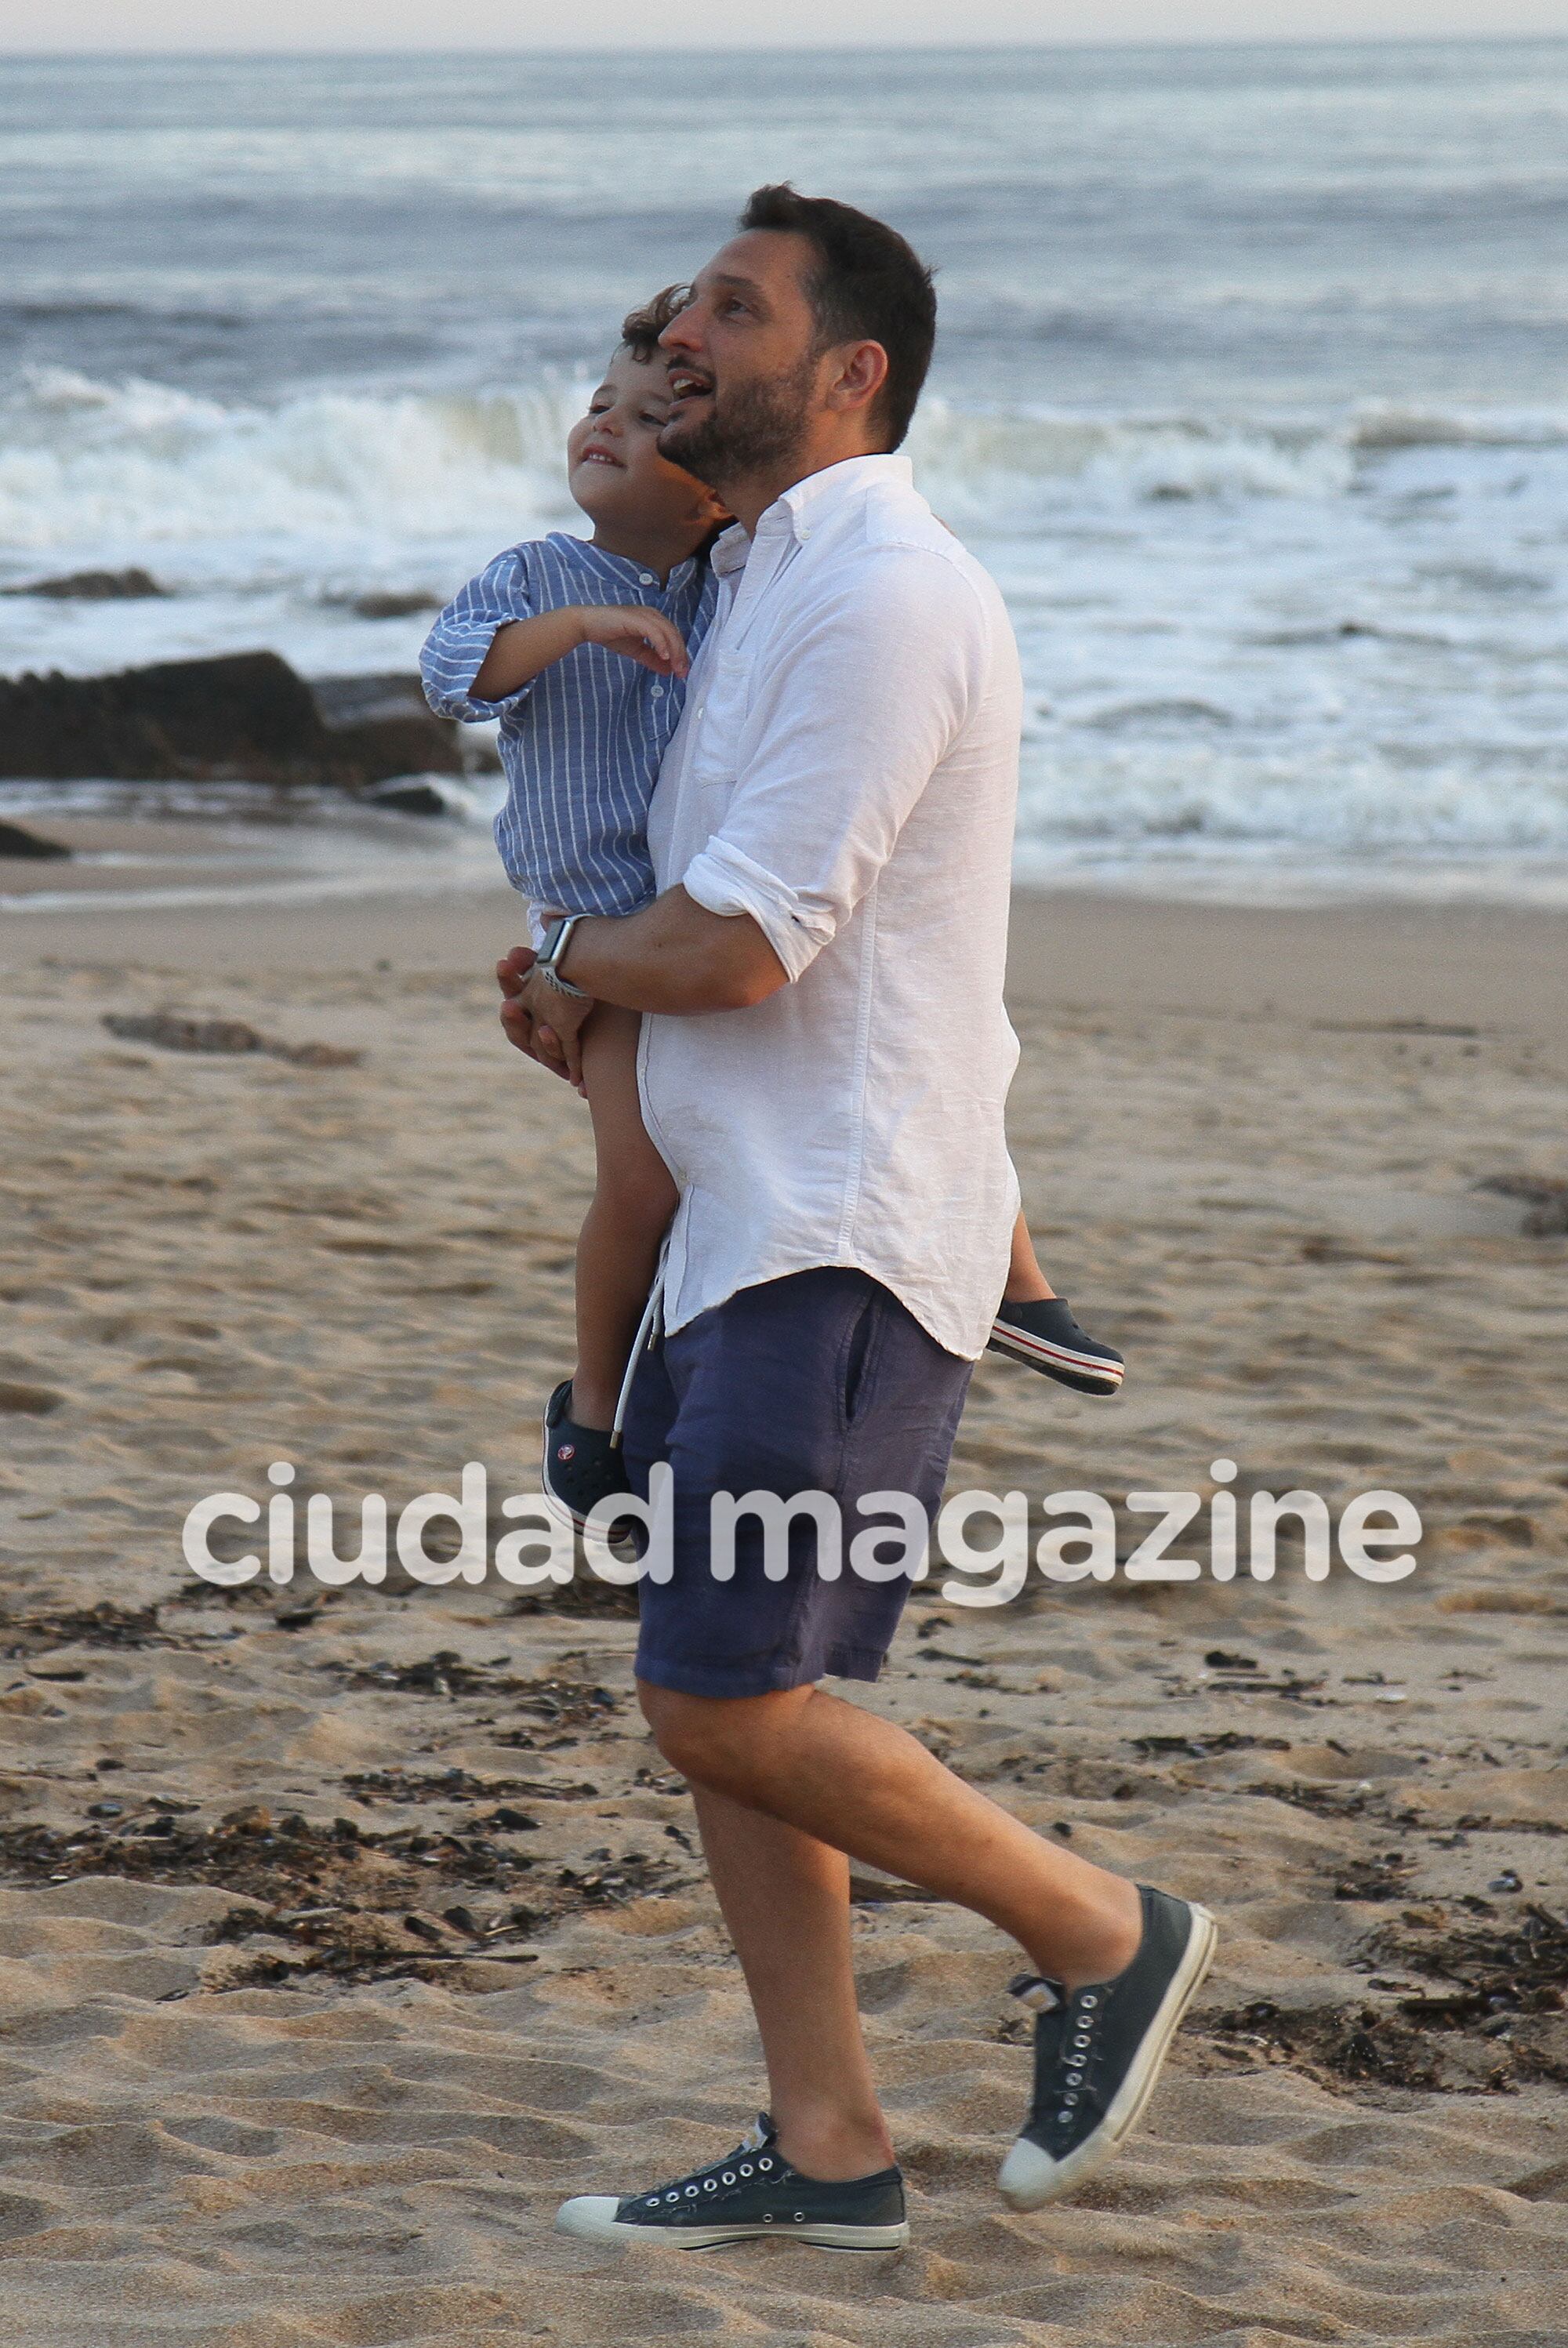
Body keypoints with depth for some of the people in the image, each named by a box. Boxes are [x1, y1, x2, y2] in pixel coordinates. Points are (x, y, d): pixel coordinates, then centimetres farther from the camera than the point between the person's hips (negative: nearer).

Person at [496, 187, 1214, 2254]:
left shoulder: (885, 596, -16)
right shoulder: (768, 585, 17)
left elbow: (736, 948, -20)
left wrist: (575, 964, 1)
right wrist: (597, 997, 9)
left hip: (848, 1243, -10)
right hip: (754, 1219, 10)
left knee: (728, 1704, -11)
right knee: (723, 1698, 9)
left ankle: (1098, 1935, 6)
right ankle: (826, 2151, 15)